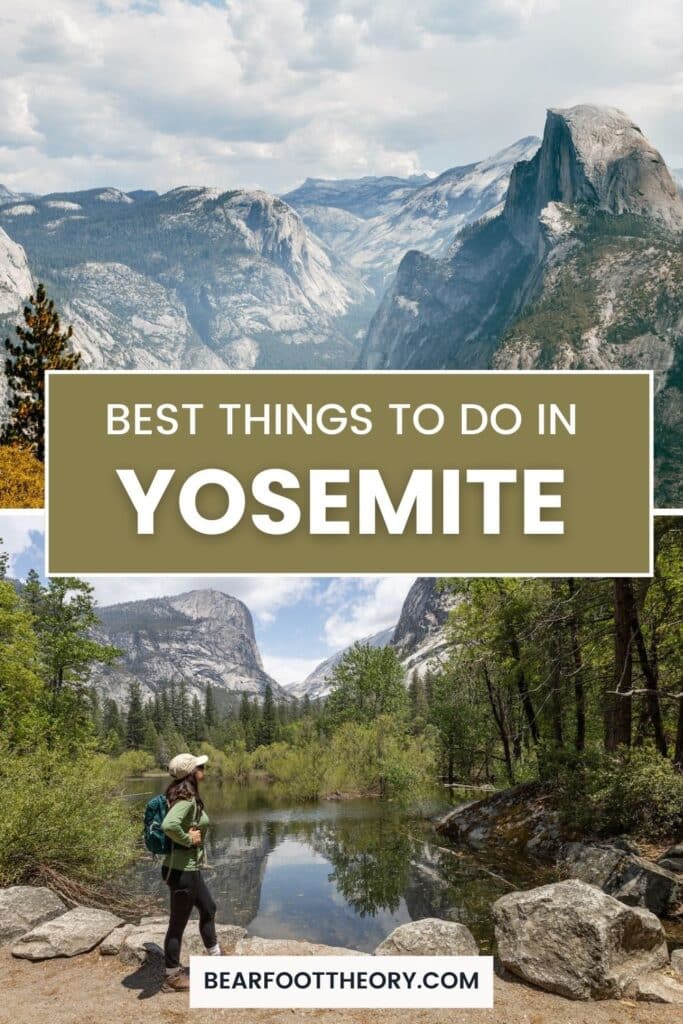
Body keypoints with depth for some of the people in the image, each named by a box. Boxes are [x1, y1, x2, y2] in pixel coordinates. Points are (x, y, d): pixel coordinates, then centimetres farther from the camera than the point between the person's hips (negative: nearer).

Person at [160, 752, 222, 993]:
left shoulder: (186, 797, 5)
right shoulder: (187, 800, -23)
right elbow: (169, 825, -40)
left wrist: (190, 836, 6)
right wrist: (188, 840, -24)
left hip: (189, 867, 10)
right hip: (182, 870, -10)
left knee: (208, 908, 24)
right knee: (178, 923, 5)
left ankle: (215, 958, 41)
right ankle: (173, 977, 19)